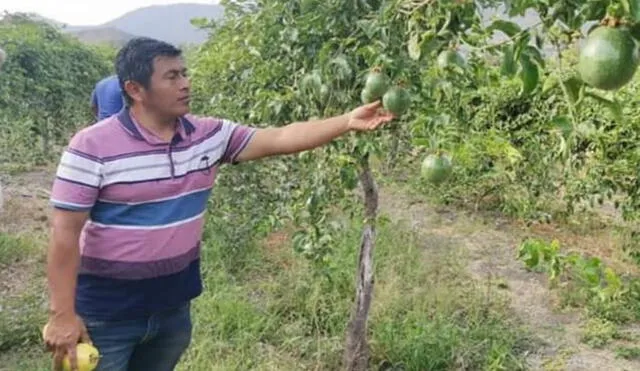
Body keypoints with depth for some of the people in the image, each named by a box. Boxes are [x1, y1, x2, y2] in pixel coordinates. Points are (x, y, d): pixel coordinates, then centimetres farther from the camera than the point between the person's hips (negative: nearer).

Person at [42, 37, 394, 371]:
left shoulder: (209, 135, -3)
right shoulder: (93, 146, -17)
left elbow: (279, 139, -4)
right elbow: (65, 233, -16)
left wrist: (348, 122, -12)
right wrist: (62, 314, -18)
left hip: (173, 307, 5)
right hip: (106, 315, -5)